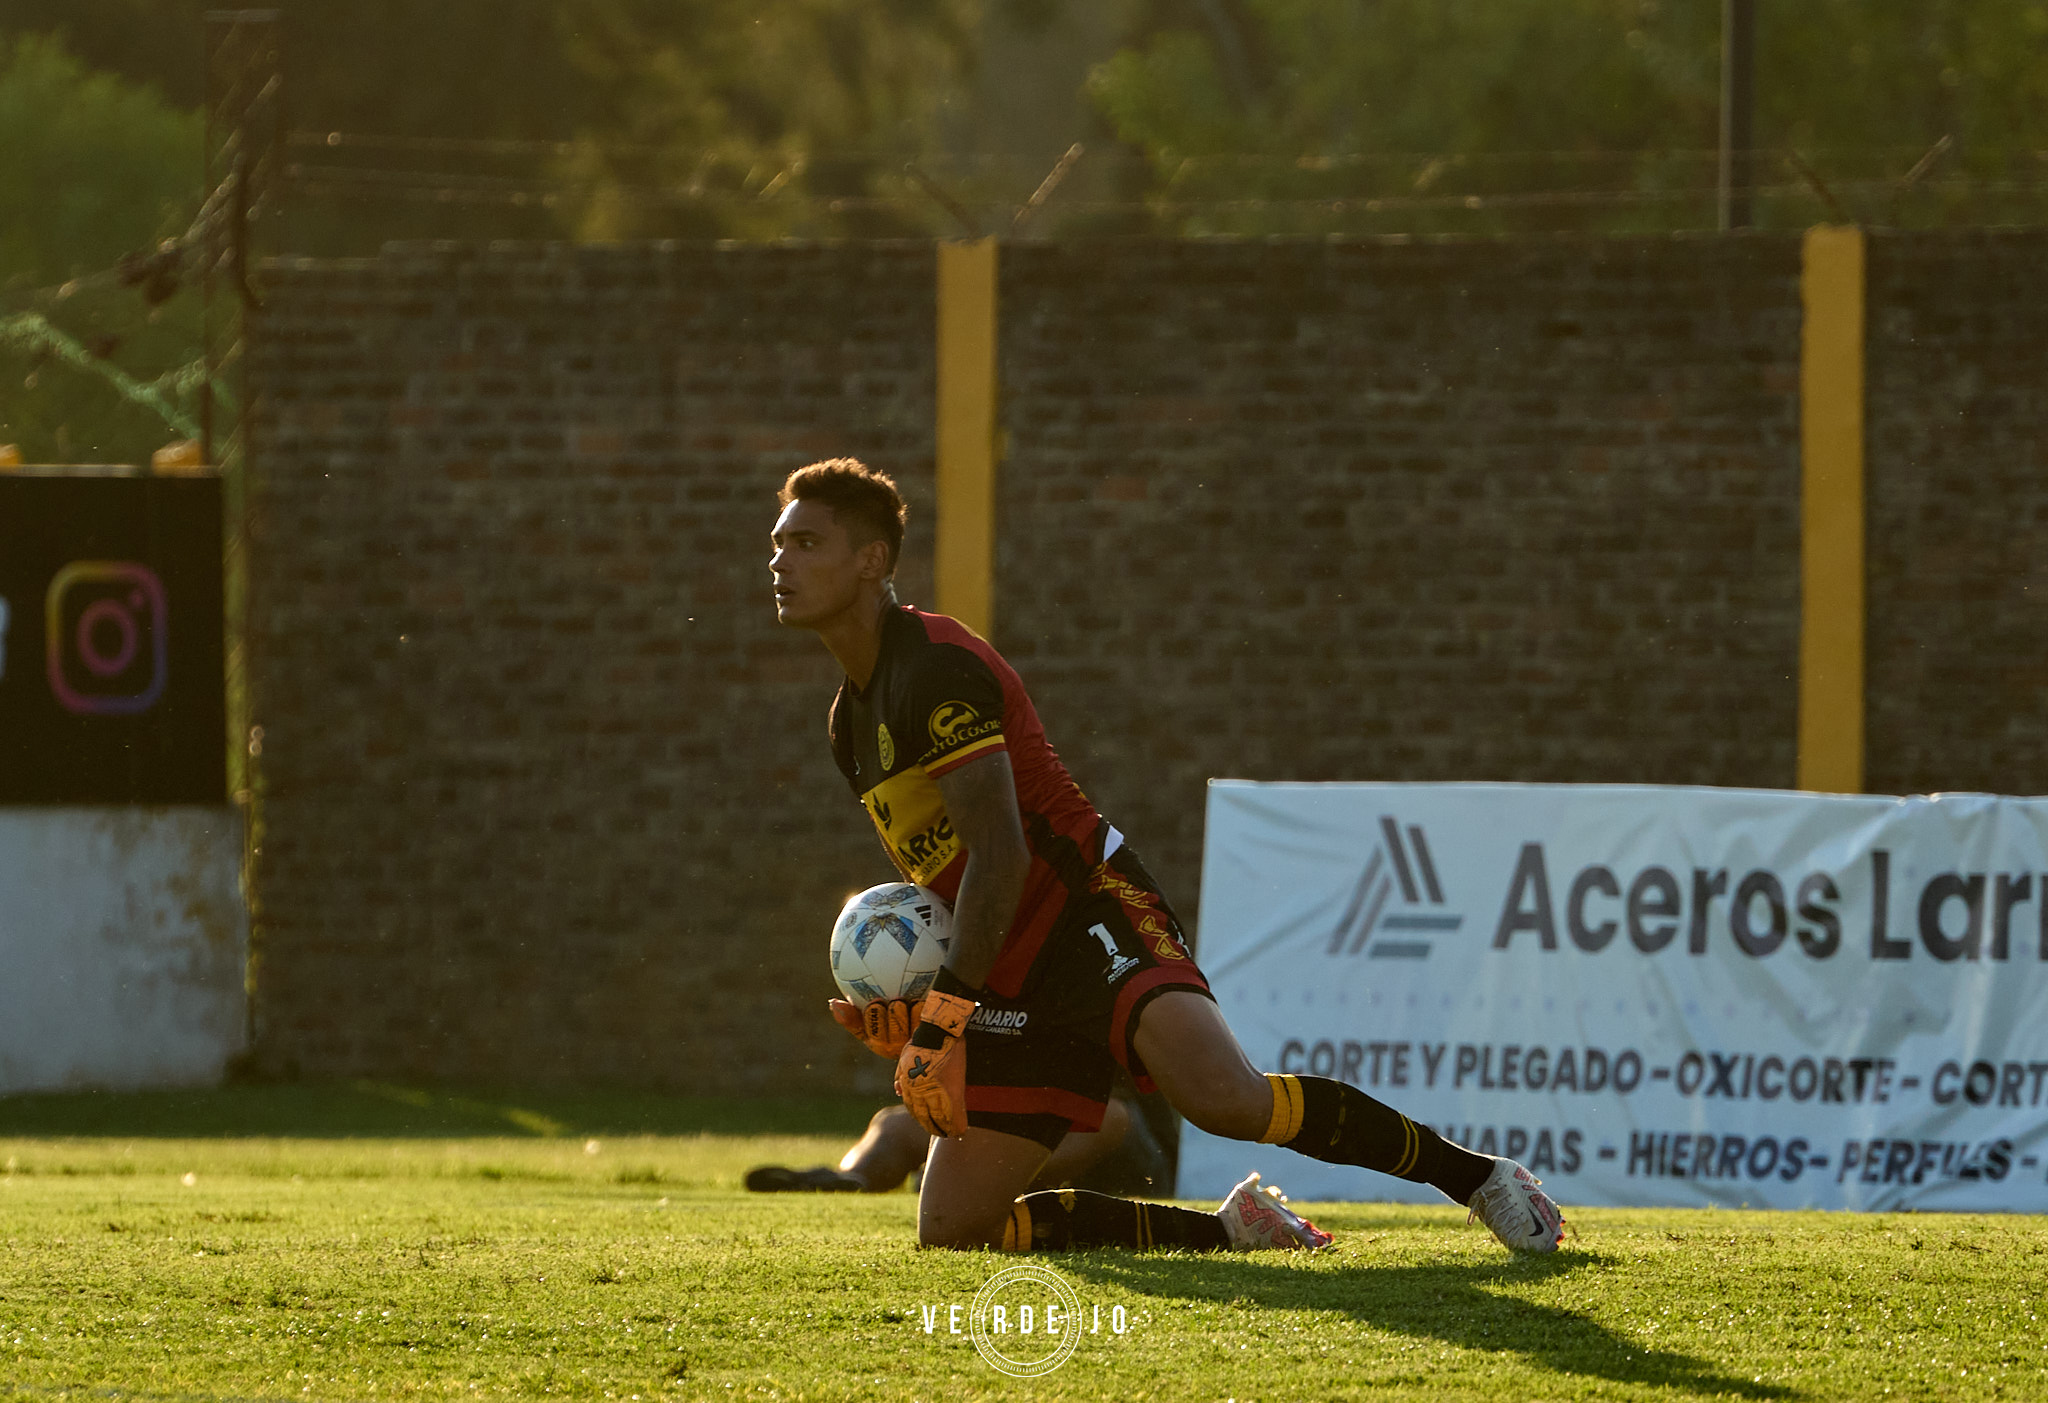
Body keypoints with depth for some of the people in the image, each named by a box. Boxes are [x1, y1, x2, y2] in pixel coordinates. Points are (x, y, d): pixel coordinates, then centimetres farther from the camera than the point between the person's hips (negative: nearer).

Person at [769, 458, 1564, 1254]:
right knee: (951, 1233, -3)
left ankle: (1474, 1174, -17)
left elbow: (1000, 856, -19)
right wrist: (905, 1005, 9)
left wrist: (942, 1021, -19)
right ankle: (1230, 1231, 7)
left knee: (1222, 1097, -34)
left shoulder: (934, 668, -12)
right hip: (1016, 990, 9)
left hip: (1088, 919, -9)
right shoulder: (850, 723, 17)